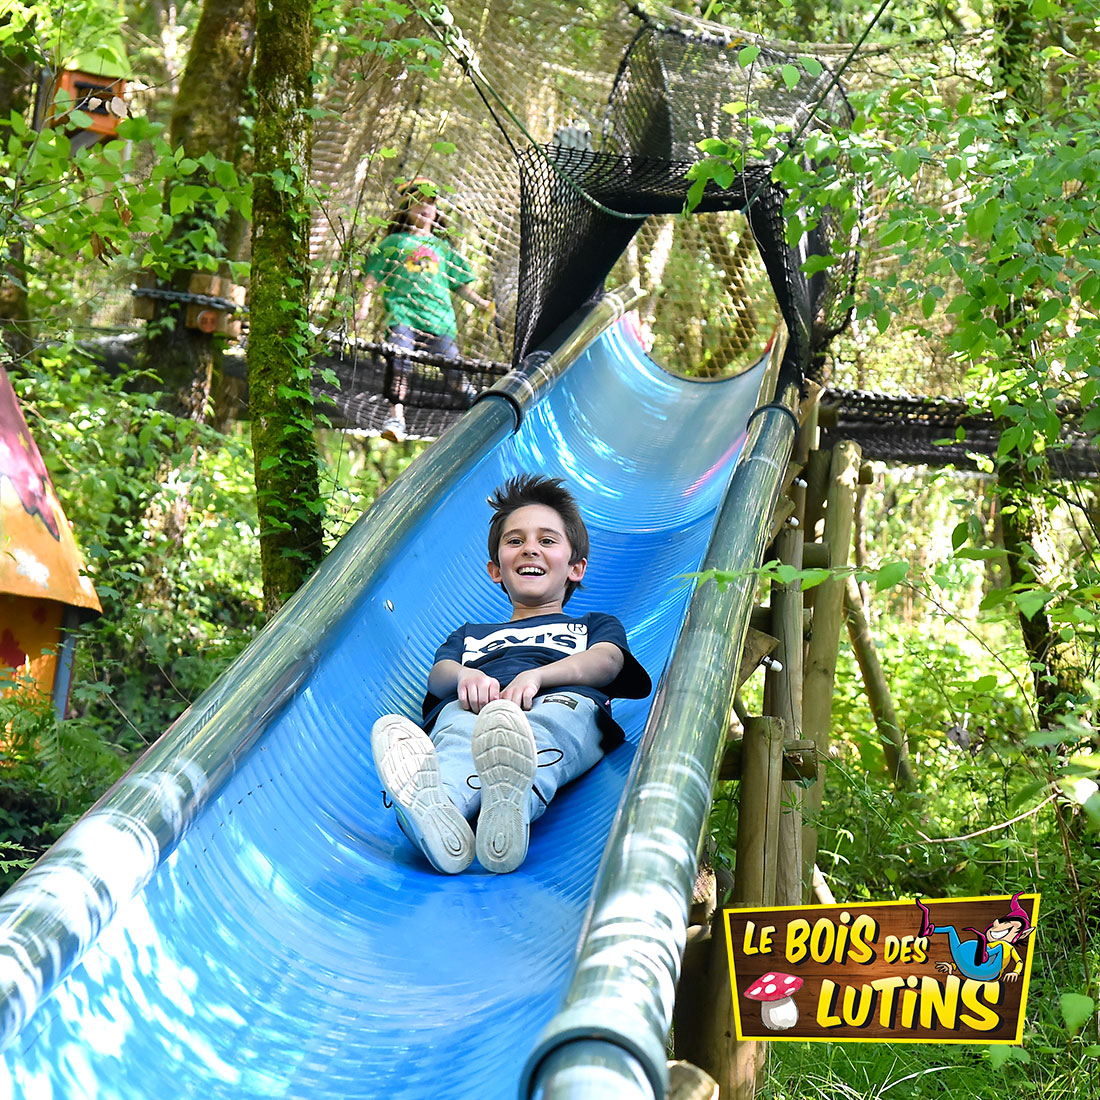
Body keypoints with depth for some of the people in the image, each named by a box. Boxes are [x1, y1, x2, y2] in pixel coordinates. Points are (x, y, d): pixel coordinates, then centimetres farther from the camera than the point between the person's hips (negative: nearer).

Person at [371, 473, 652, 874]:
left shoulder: (595, 626, 40)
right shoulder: (470, 634, 45)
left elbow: (606, 661, 12)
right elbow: (438, 673, 20)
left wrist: (535, 676, -12)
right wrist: (465, 676, -10)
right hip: (468, 708, 1)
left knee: (542, 731, -41)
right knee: (458, 735, -39)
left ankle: (509, 806, -75)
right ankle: (438, 810, -73)